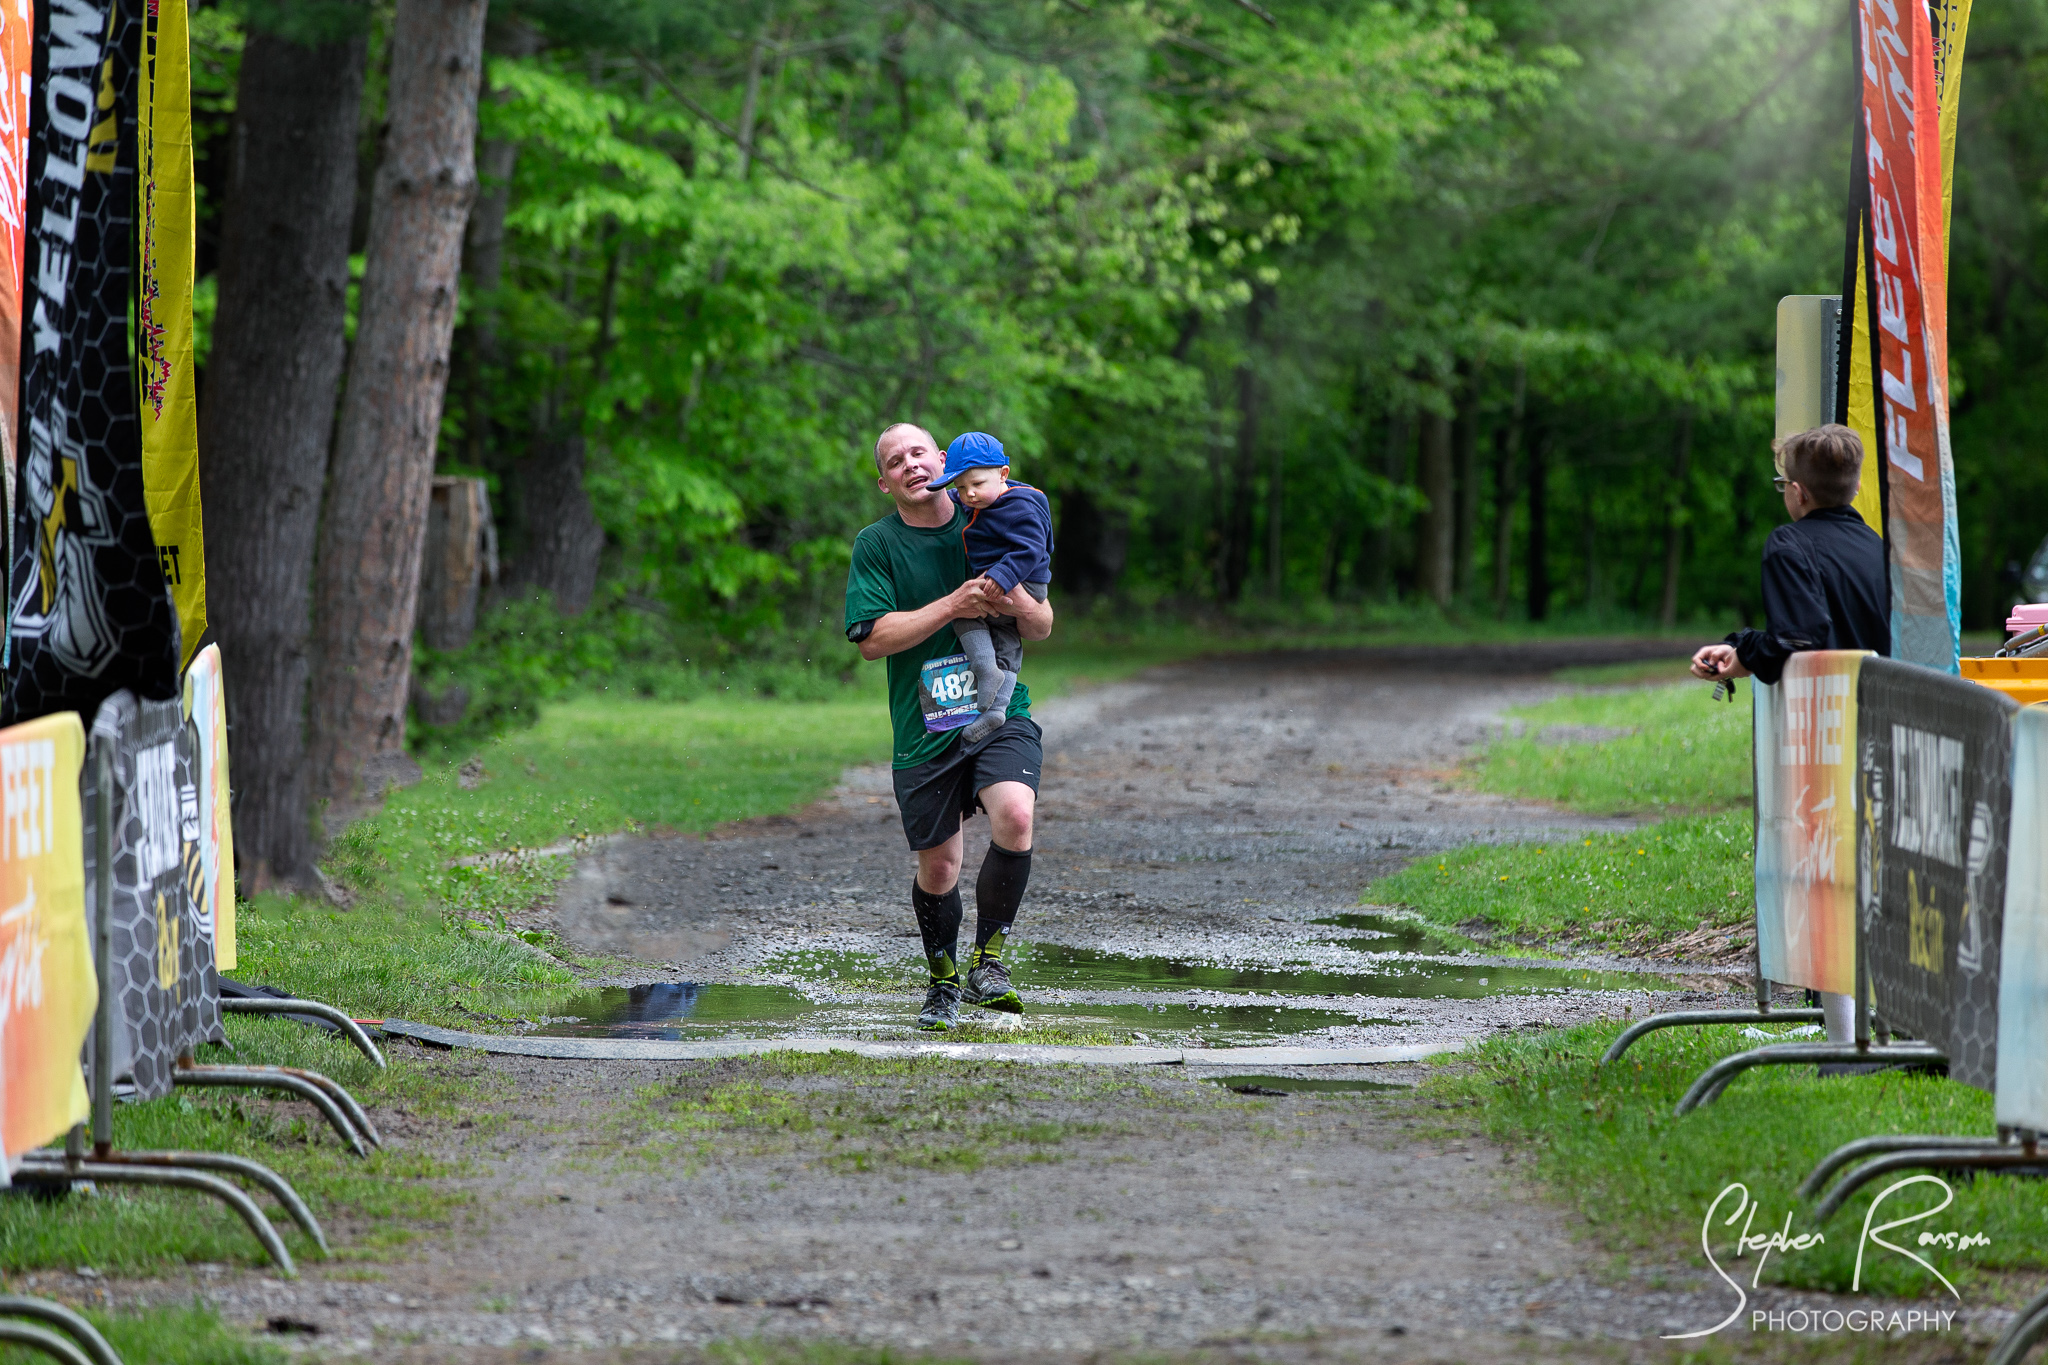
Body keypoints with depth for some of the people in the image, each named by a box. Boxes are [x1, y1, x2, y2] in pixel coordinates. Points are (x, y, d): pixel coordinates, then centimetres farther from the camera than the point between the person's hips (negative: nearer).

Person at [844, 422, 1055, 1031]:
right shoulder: (876, 544, 0)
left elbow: (1043, 628, 9)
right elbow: (872, 638, -11)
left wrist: (1018, 603, -15)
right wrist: (953, 606, -19)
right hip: (924, 729, 0)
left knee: (1014, 816, -27)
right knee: (937, 868, 6)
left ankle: (989, 958, -10)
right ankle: (944, 982, 33)